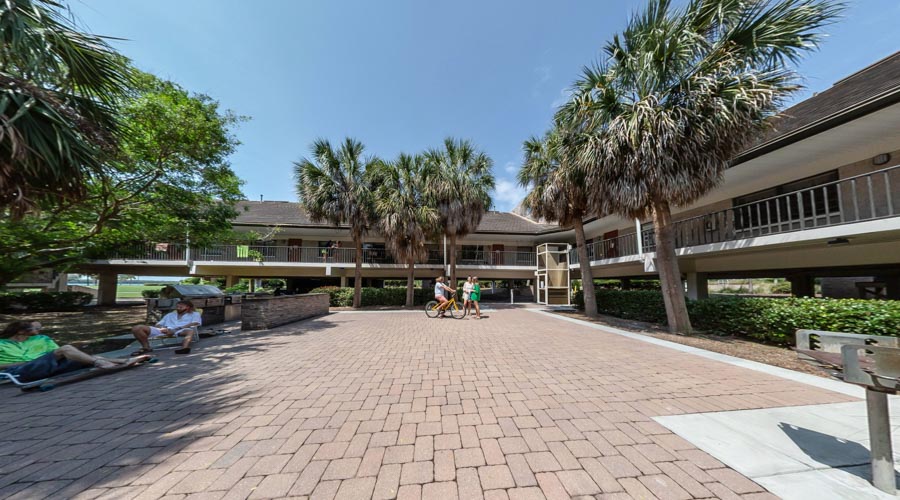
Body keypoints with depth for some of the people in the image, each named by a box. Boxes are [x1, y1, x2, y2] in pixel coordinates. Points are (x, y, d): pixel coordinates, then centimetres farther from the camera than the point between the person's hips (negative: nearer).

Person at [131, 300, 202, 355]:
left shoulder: (195, 314, 19)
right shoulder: (169, 315, 36)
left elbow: (195, 323, -1)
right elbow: (159, 324, 24)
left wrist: (176, 329, -13)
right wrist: (162, 328, -3)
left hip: (181, 331, -5)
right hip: (165, 331, 5)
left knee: (190, 330, -41)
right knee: (137, 328, -9)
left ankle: (185, 348, -63)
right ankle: (146, 347, -10)